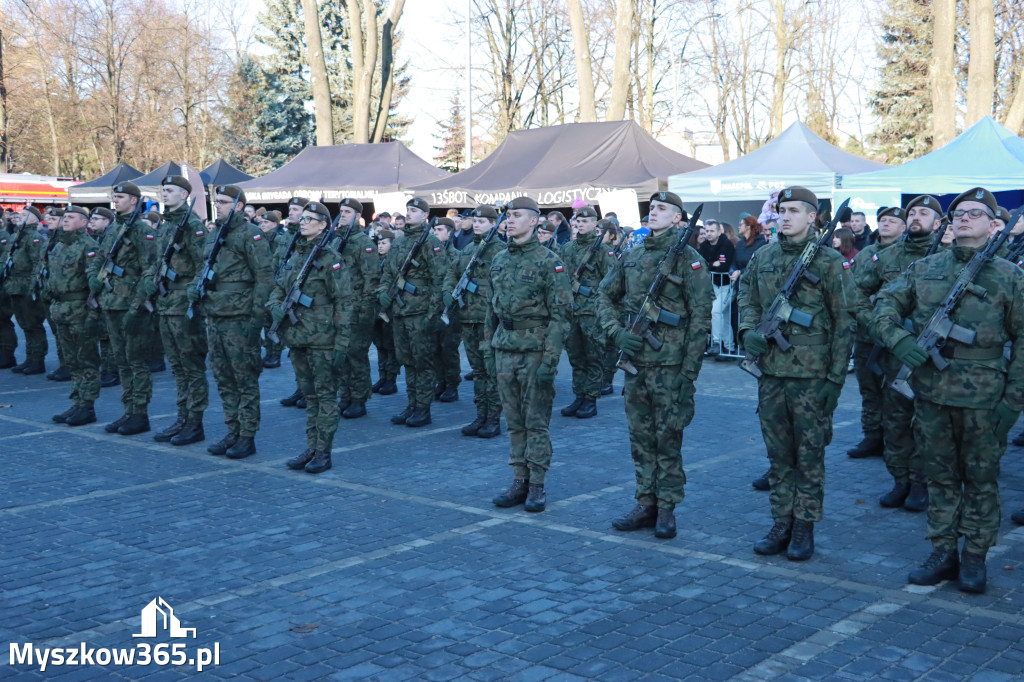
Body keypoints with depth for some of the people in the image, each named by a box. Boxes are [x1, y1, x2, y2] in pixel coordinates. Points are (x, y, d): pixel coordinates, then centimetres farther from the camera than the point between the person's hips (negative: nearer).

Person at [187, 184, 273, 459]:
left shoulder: (250, 234, -9)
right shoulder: (212, 233, 15)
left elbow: (265, 276, -13)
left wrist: (257, 316, -17)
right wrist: (195, 285, 5)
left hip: (239, 319, -8)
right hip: (214, 317, 8)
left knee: (245, 379, -1)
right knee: (223, 379, 12)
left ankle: (247, 437, 6)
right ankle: (232, 433, 21)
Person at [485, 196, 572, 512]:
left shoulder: (548, 261, -8)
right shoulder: (499, 260, 11)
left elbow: (560, 314, -11)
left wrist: (550, 358, -17)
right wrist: (489, 349, 13)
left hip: (535, 350, -6)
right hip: (505, 350, 6)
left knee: (536, 422, 1)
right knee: (514, 422, 10)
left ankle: (537, 486, 9)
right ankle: (519, 482, 18)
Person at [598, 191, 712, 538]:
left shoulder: (689, 259, -6)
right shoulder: (631, 256, 11)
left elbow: (700, 318, -9)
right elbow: (605, 297, 18)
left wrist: (689, 371, -13)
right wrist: (617, 331, -2)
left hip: (669, 363, -6)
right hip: (634, 360, 6)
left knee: (667, 439, 1)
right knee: (640, 438, 11)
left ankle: (667, 510, 12)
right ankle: (646, 506, 21)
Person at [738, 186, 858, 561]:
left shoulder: (829, 262, -5)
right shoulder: (763, 257, 8)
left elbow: (844, 322, -5)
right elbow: (748, 298, 20)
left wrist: (836, 376, -9)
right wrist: (749, 330, -2)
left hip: (811, 375, -4)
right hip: (771, 371, 5)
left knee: (809, 455, 4)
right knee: (779, 454, 12)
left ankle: (805, 528, 13)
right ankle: (782, 523, 22)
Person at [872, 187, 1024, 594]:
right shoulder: (926, 269, 8)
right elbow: (886, 303, 9)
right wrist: (899, 339, -11)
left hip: (983, 396, -3)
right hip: (931, 391, 3)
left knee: (980, 478, 7)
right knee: (940, 476, 11)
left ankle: (975, 557, 18)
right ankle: (943, 553, 21)